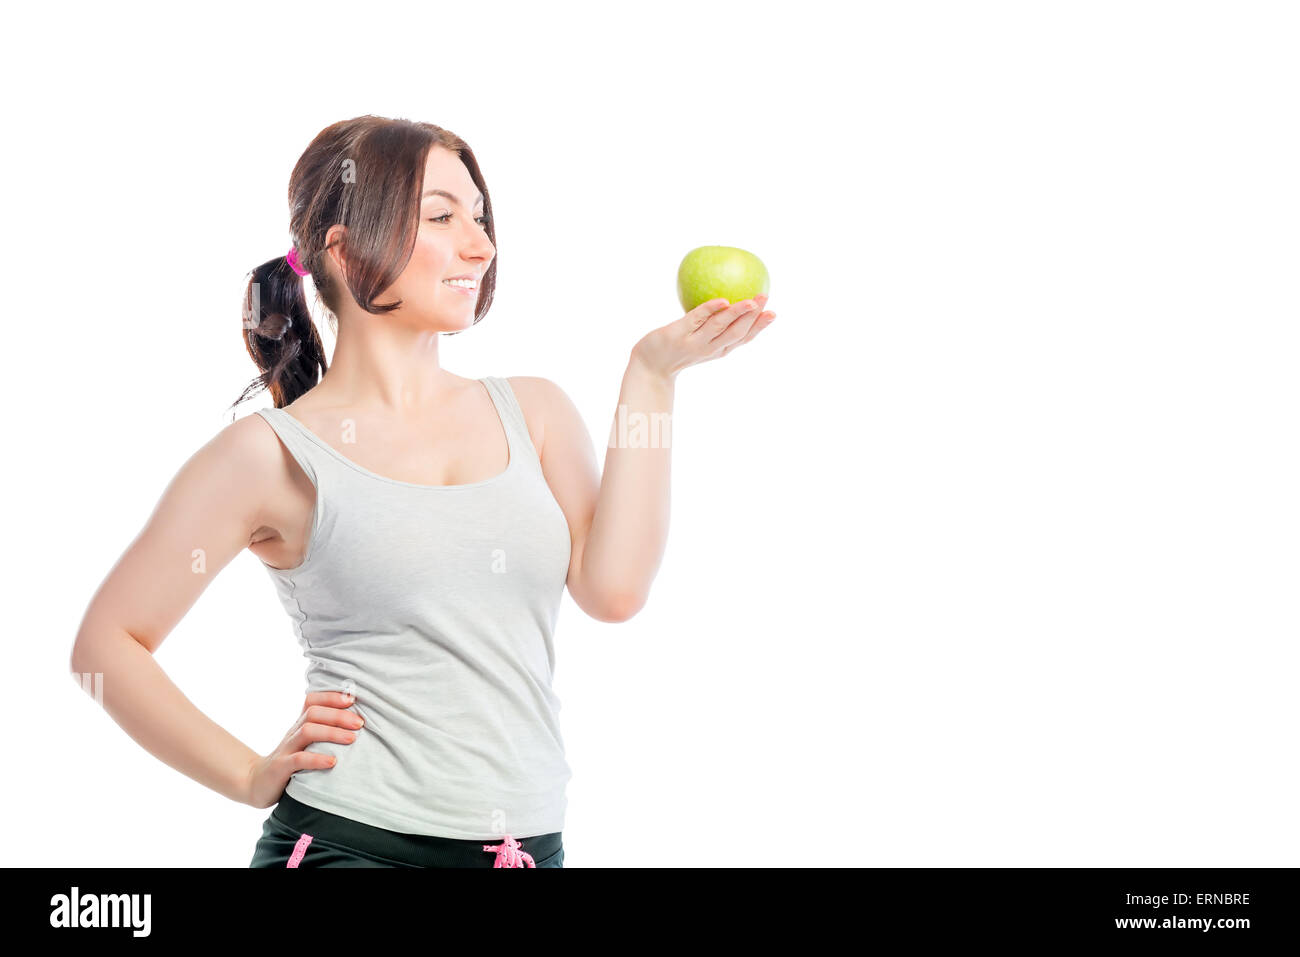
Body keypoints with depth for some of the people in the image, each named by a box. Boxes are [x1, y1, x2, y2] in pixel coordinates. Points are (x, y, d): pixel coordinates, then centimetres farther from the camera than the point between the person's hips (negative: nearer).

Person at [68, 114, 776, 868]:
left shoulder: (534, 411, 9)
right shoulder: (274, 454, -2)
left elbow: (613, 589, -5)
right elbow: (108, 644, 1)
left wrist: (650, 377, -3)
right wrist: (252, 777, -3)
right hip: (348, 841, -4)